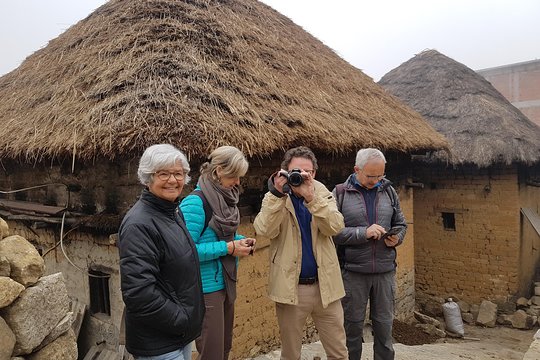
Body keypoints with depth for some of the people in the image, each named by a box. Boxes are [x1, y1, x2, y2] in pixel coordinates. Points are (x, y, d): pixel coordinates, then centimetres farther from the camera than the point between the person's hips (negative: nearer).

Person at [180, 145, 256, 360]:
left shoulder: (224, 198, 6)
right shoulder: (196, 202, -20)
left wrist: (241, 240, -1)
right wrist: (229, 247, -23)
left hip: (226, 283, 9)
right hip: (206, 289, -8)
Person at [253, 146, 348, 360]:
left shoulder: (322, 194, 2)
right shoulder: (274, 197, -3)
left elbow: (335, 227, -16)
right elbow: (264, 230, -20)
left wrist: (311, 197, -27)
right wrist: (278, 194, -27)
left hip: (325, 285, 1)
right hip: (290, 286, -1)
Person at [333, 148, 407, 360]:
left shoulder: (388, 191, 6)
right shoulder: (340, 193, -6)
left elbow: (400, 224, 15)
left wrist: (397, 238, -6)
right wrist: (363, 233, -20)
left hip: (385, 270, 3)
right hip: (352, 271, -3)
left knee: (384, 325, 14)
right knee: (353, 326, 11)